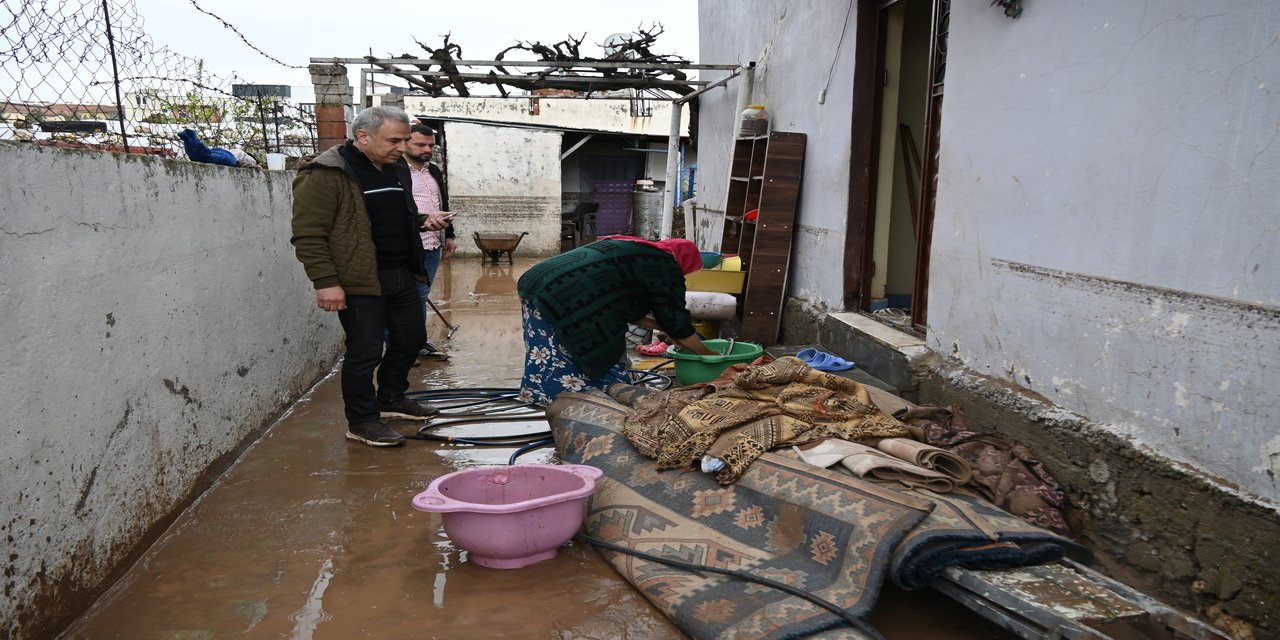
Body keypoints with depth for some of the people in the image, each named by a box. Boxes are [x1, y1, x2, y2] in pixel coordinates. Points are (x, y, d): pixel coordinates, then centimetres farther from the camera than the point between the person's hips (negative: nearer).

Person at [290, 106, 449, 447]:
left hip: (402, 276, 9)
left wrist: (423, 221, 13)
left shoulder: (397, 169, 12)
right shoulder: (326, 174, -14)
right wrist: (325, 281, -21)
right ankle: (362, 421, 15)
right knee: (365, 351, -2)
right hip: (360, 280, -8)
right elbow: (308, 234, -17)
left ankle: (391, 398, 39)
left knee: (411, 339, 18)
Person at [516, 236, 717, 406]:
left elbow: (626, 306, 33)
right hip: (561, 300, -10)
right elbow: (676, 320, 5)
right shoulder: (664, 266, 2)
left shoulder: (631, 249, 28)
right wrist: (705, 353, 18)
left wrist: (658, 325, 32)